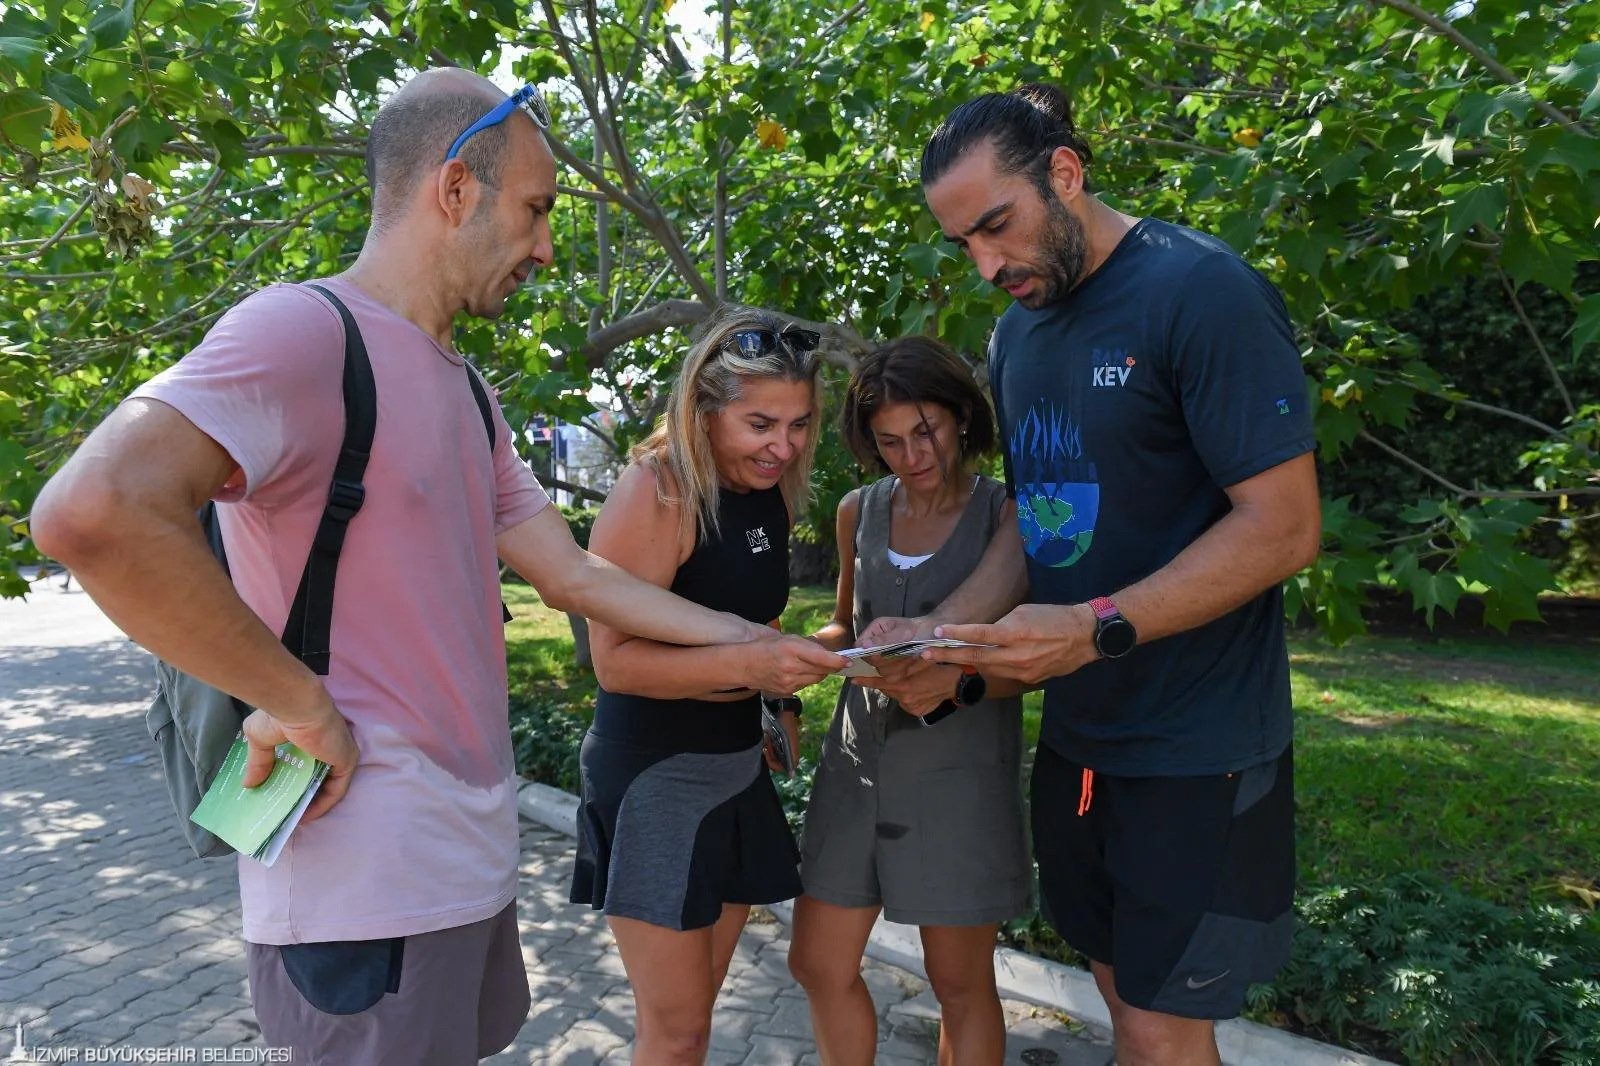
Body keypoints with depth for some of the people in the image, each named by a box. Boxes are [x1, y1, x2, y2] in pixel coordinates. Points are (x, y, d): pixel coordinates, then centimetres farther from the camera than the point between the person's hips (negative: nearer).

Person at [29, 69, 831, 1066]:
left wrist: (747, 639, 11)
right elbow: (93, 510, -31)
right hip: (371, 876, -8)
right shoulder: (304, 330, -16)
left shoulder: (464, 390, 13)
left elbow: (571, 573, 13)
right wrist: (299, 703, -22)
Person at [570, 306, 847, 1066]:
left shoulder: (774, 489, 3)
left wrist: (779, 698, 8)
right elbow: (616, 660, -23)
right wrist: (746, 666, -34)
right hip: (654, 774, -7)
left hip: (737, 766, 7)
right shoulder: (655, 490, -19)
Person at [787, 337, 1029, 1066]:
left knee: (959, 981, 11)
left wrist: (955, 684, -30)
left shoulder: (1007, 516, -10)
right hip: (858, 759, 5)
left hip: (960, 771, -4)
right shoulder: (858, 512, 3)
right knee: (819, 964, 13)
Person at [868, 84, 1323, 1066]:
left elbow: (1284, 527, -19)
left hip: (1197, 746, -6)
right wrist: (940, 629, -5)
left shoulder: (1202, 290, -15)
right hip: (1077, 735, 7)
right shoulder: (1018, 332, 8)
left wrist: (1094, 629, -27)